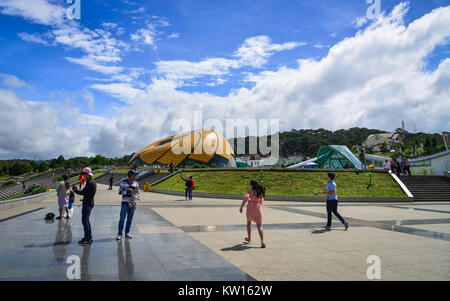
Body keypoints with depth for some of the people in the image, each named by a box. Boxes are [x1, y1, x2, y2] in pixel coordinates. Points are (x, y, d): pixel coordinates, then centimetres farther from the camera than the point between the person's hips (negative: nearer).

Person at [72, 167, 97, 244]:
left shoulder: (89, 183, -18)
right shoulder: (92, 182, 15)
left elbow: (83, 192, -18)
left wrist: (75, 190, -3)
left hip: (87, 204, -11)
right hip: (89, 203, 11)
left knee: (85, 221, -7)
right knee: (86, 220, 17)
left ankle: (88, 239, -5)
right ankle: (88, 237, 24)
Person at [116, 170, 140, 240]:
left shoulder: (136, 183, 5)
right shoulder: (123, 182, -3)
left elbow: (137, 194, 7)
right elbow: (120, 192, -7)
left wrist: (134, 197, -14)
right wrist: (128, 190, -18)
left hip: (132, 203, 3)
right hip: (125, 203, -3)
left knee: (130, 219, 7)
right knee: (122, 219, -7)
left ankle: (127, 233, 18)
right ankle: (119, 234, 2)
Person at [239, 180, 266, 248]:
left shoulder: (249, 191, -1)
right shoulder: (260, 192, 13)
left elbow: (246, 197, -20)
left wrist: (241, 207, -22)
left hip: (250, 209, -2)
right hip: (258, 209, 2)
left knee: (249, 222, 26)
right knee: (259, 227, 5)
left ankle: (249, 238, 38)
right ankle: (262, 241, -18)